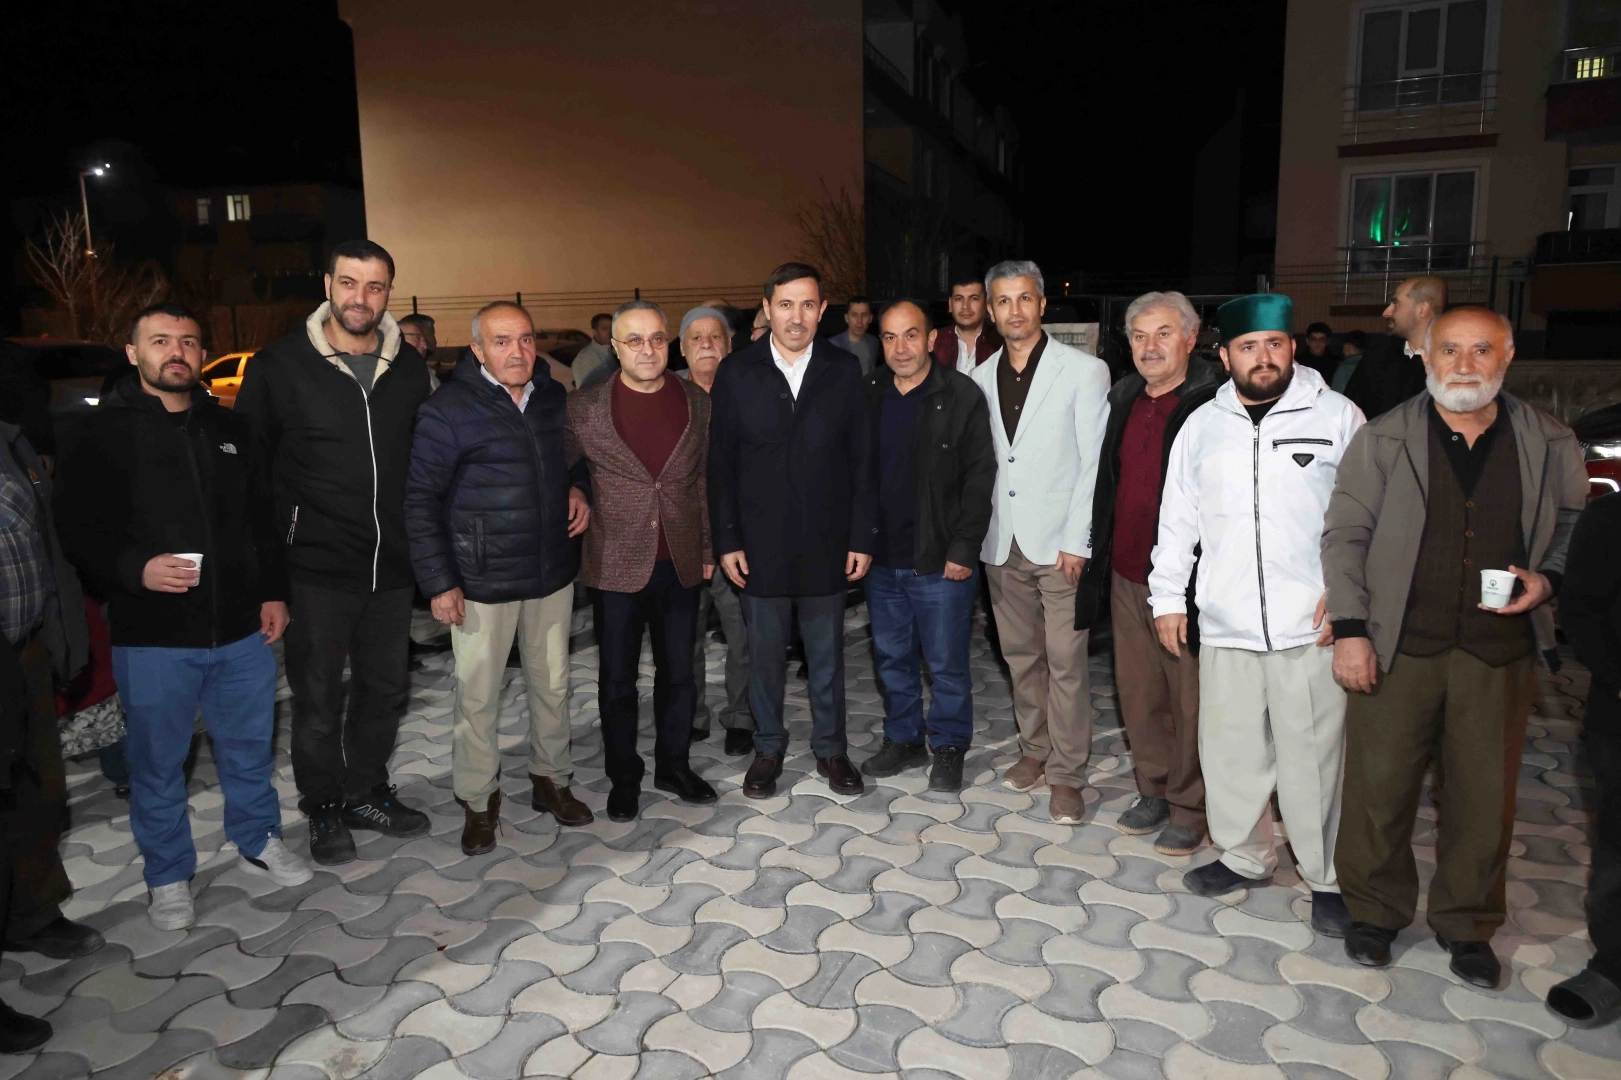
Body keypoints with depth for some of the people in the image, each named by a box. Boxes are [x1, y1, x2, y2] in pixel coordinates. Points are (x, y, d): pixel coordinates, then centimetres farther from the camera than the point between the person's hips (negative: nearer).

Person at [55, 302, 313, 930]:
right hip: (152, 638, -4)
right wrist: (135, 570, -23)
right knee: (158, 761, 9)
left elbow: (262, 521, 16)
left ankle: (258, 842, 36)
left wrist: (273, 592, 10)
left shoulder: (229, 430, 12)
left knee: (250, 744, 16)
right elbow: (78, 531, -6)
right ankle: (168, 877, 26)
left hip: (242, 629, 4)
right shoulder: (104, 434, -3)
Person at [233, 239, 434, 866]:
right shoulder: (280, 365, -6)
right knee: (318, 698, 8)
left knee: (385, 689, 15)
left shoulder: (409, 367, 4)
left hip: (392, 566, 4)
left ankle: (367, 794, 34)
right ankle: (324, 810, 28)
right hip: (316, 568, -4)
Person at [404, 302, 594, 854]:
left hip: (552, 573, 5)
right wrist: (439, 582, -12)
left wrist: (578, 488, -1)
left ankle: (551, 778, 34)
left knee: (552, 684, 15)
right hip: (483, 580, -5)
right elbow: (420, 499, -9)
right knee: (479, 696, 5)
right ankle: (478, 800, 23)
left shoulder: (554, 397, 5)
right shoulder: (448, 409, -11)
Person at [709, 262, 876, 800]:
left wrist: (862, 537, -3)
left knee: (826, 653, 13)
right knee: (765, 653, 12)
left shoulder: (844, 371, -1)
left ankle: (830, 747, 30)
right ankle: (768, 747, 30)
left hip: (826, 543, 1)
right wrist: (726, 540, -4)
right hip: (760, 544, 0)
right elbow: (721, 465, 0)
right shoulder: (736, 373, -2)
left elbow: (861, 460, 1)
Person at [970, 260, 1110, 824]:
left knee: (1065, 661, -2)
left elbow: (1094, 463, -7)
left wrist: (1076, 541, -12)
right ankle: (1035, 749, 29)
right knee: (1020, 655, 14)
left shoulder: (1084, 371, -4)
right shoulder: (981, 378, 9)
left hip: (1059, 543, -4)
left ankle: (1066, 772, 10)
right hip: (1002, 542, 5)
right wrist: (975, 533, 4)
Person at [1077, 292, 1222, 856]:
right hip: (1126, 576, 6)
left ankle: (1189, 808, 21)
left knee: (1190, 701, 5)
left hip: (1185, 577, -6)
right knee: (1137, 694, 15)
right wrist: (1098, 554, 14)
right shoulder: (1122, 398, 11)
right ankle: (1154, 790, 32)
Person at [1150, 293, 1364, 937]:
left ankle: (1327, 878, 21)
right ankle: (1243, 857, 31)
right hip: (1225, 624, 3)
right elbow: (1177, 519, 13)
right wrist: (1168, 598, 11)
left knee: (1313, 756, 3)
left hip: (1312, 626, -3)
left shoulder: (1338, 417, 2)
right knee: (1230, 750, 11)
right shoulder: (1202, 426, 10)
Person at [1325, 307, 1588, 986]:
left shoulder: (1550, 445, 5)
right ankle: (1375, 910, 26)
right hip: (1397, 648, -1)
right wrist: (1349, 629, -9)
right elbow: (1345, 536, -2)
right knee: (1379, 785, 6)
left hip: (1500, 650, 2)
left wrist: (1547, 579, -4)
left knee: (1484, 795, 10)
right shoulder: (1382, 440, -1)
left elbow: (1578, 528, 16)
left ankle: (1466, 923, 30)